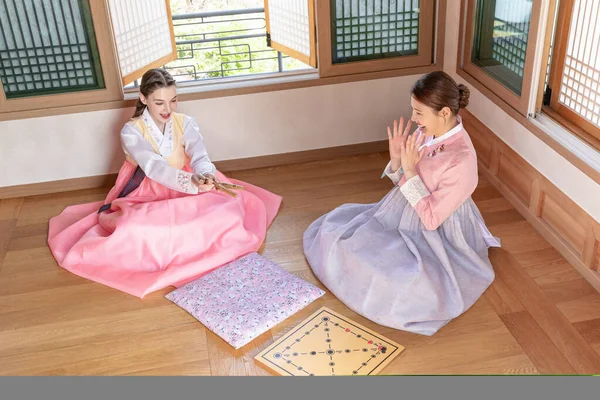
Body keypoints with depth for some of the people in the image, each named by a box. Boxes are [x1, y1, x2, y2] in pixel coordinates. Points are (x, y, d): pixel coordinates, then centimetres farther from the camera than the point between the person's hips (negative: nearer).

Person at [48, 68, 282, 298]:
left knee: (227, 204, -24)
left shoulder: (185, 123, -6)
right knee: (139, 229, -38)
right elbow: (154, 167, -34)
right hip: (147, 198, -3)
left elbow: (200, 157, -22)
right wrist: (192, 182, -55)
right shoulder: (131, 131, -16)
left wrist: (206, 176, -50)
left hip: (183, 194, 3)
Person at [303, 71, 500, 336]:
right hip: (403, 215, 8)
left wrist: (410, 171, -28)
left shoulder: (462, 160, -30)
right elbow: (403, 182, 6)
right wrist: (396, 159, -15)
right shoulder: (425, 133, -7)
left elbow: (431, 219, -26)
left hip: (437, 232, -7)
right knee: (337, 226, 5)